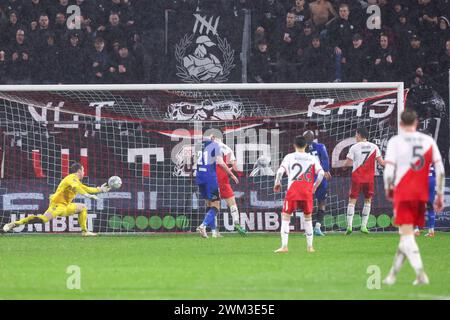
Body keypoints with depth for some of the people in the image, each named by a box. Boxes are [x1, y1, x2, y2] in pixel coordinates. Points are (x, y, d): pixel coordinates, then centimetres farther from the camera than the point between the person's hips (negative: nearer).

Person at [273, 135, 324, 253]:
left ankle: (284, 246, -9)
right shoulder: (312, 158, 8)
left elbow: (280, 171, -9)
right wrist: (315, 186, 14)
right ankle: (310, 246, 17)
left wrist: (277, 183, 6)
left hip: (293, 191, -2)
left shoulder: (289, 157, 2)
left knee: (285, 217, 2)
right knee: (308, 218, 17)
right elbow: (321, 173, 0)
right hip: (307, 192, 2)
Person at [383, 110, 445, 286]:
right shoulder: (428, 141, 5)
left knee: (407, 235, -5)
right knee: (407, 235, 15)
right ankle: (393, 274, 22)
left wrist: (388, 189, 8)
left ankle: (421, 274, -19)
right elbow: (440, 170, 1)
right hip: (421, 194, 4)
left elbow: (389, 171, -10)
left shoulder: (395, 141, -4)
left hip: (403, 193, -4)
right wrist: (440, 195, 7)